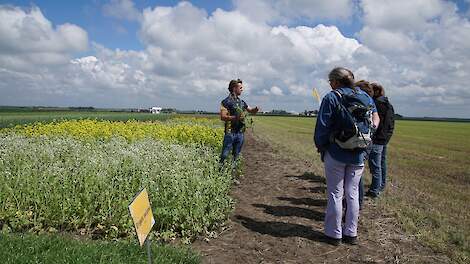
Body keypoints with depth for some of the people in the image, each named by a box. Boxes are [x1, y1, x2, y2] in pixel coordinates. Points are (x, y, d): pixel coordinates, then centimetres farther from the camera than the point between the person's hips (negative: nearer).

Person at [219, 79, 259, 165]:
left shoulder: (241, 102, 14)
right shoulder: (226, 101, -7)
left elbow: (251, 111, 23)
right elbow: (223, 117, -14)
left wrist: (256, 109, 0)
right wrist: (235, 117, -27)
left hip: (240, 132, 7)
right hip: (230, 132, -6)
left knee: (236, 155, 11)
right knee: (225, 155, -6)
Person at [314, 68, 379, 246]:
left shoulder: (331, 98, -9)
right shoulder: (365, 96, 7)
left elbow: (322, 126, -11)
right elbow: (375, 120, 7)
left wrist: (319, 145, 3)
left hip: (336, 153, -5)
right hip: (359, 154, 5)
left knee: (335, 194, 6)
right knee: (352, 193, 13)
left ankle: (334, 234, 15)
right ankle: (351, 233, 22)